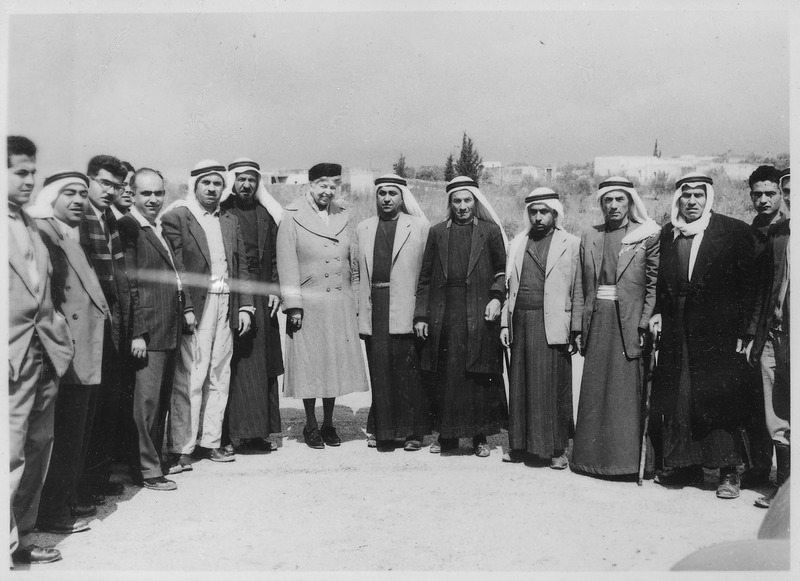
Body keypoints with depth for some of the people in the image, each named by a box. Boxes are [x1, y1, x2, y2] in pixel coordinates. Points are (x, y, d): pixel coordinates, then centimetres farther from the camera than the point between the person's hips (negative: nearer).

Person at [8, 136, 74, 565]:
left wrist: (58, 333, 12)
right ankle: (8, 544, 7)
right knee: (12, 453, -6)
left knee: (38, 448, 12)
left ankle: (22, 538, 24)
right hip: (13, 356, -7)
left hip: (43, 351, 8)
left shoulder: (30, 225, 17)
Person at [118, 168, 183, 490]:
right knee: (146, 400, -2)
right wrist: (137, 333, -18)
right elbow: (129, 284, -15)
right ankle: (148, 470, 7)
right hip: (148, 331, -9)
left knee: (161, 400, 16)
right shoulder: (128, 226, -9)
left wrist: (184, 309, 13)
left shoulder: (160, 228, 17)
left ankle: (156, 456, 27)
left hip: (170, 330, 9)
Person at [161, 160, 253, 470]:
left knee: (219, 376, 9)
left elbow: (241, 267, 15)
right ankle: (181, 448, 2)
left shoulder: (231, 221, 17)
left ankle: (211, 441, 18)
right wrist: (185, 309, -15)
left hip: (226, 308, 6)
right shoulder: (176, 218, -1)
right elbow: (176, 268, -8)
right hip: (194, 308, -6)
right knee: (189, 378, -5)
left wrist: (245, 306, 7)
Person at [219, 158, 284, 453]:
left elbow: (276, 256, 13)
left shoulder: (267, 214, 14)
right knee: (235, 364, -5)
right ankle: (234, 431, 1)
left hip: (262, 295, 4)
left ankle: (261, 431, 12)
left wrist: (275, 289, 1)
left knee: (264, 364, 5)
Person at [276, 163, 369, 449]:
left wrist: (353, 297, 8)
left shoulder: (344, 216, 11)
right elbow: (287, 265, -6)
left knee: (336, 362, 9)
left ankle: (328, 423, 24)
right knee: (310, 364, 4)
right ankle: (311, 425, 20)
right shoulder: (292, 217, -3)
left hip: (340, 304, 4)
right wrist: (293, 306, -11)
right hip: (308, 305, -4)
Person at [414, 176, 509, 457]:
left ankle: (480, 436, 14)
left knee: (480, 377, 2)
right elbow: (425, 277, 9)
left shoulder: (490, 231, 6)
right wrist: (421, 315, 4)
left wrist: (497, 297, -9)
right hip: (443, 315, 2)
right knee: (444, 377, 5)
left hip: (479, 315, -2)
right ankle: (446, 435, 17)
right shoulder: (437, 232, 10)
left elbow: (502, 271, 8)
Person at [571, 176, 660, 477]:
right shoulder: (589, 237, 12)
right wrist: (580, 325, 5)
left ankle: (625, 457, 8)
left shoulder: (647, 236, 2)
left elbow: (654, 284, -1)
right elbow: (583, 286, 12)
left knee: (626, 391, -2)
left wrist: (645, 324, -9)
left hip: (629, 322, -3)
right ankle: (593, 456, 16)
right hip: (596, 321, 4)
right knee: (594, 391, 6)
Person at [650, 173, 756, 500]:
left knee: (720, 400, -1)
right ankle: (687, 466, 18)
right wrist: (658, 313, 0)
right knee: (676, 400, 6)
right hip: (676, 332, 4)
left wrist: (743, 331, -8)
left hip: (717, 333, -4)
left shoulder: (734, 232, -1)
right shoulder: (667, 234, 11)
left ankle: (728, 472, 10)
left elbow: (748, 285, -4)